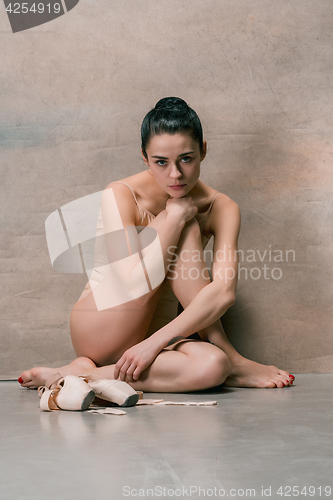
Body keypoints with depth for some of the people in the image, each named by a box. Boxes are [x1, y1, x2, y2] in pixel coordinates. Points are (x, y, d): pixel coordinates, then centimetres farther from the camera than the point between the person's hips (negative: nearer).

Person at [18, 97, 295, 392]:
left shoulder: (221, 209, -3)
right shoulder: (121, 196, -11)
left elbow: (224, 292, -19)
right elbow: (136, 284, -23)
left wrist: (153, 343, -28)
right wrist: (175, 215, -22)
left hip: (163, 335, 2)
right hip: (99, 333, -2)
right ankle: (230, 359, -17)